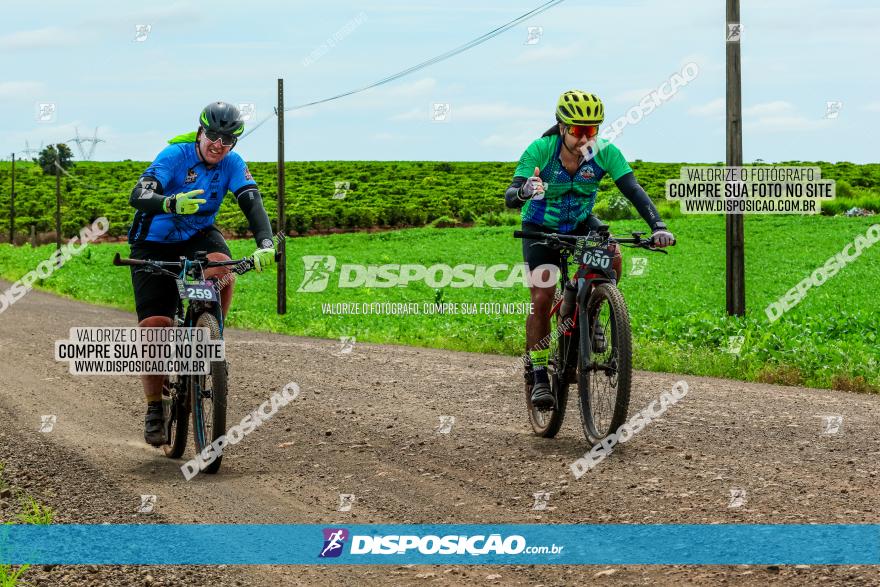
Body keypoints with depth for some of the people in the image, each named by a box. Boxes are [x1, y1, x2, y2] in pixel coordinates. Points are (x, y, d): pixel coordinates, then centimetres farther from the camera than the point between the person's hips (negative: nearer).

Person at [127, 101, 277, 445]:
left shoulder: (233, 164, -12)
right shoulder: (176, 155, -22)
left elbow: (252, 203, -24)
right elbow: (138, 196, -35)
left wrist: (266, 244, -43)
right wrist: (172, 203, -57)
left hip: (198, 235, 2)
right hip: (155, 241, -2)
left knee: (222, 271, -34)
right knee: (154, 326, -13)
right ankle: (154, 407, 4)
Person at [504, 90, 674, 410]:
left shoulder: (605, 153, -24)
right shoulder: (540, 150, -29)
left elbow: (633, 191, -30)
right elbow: (510, 197, -36)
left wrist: (657, 226, -47)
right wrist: (524, 192, -61)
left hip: (581, 223, 2)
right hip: (541, 228, -2)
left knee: (612, 257, -27)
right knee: (542, 298, -14)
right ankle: (537, 374, 2)